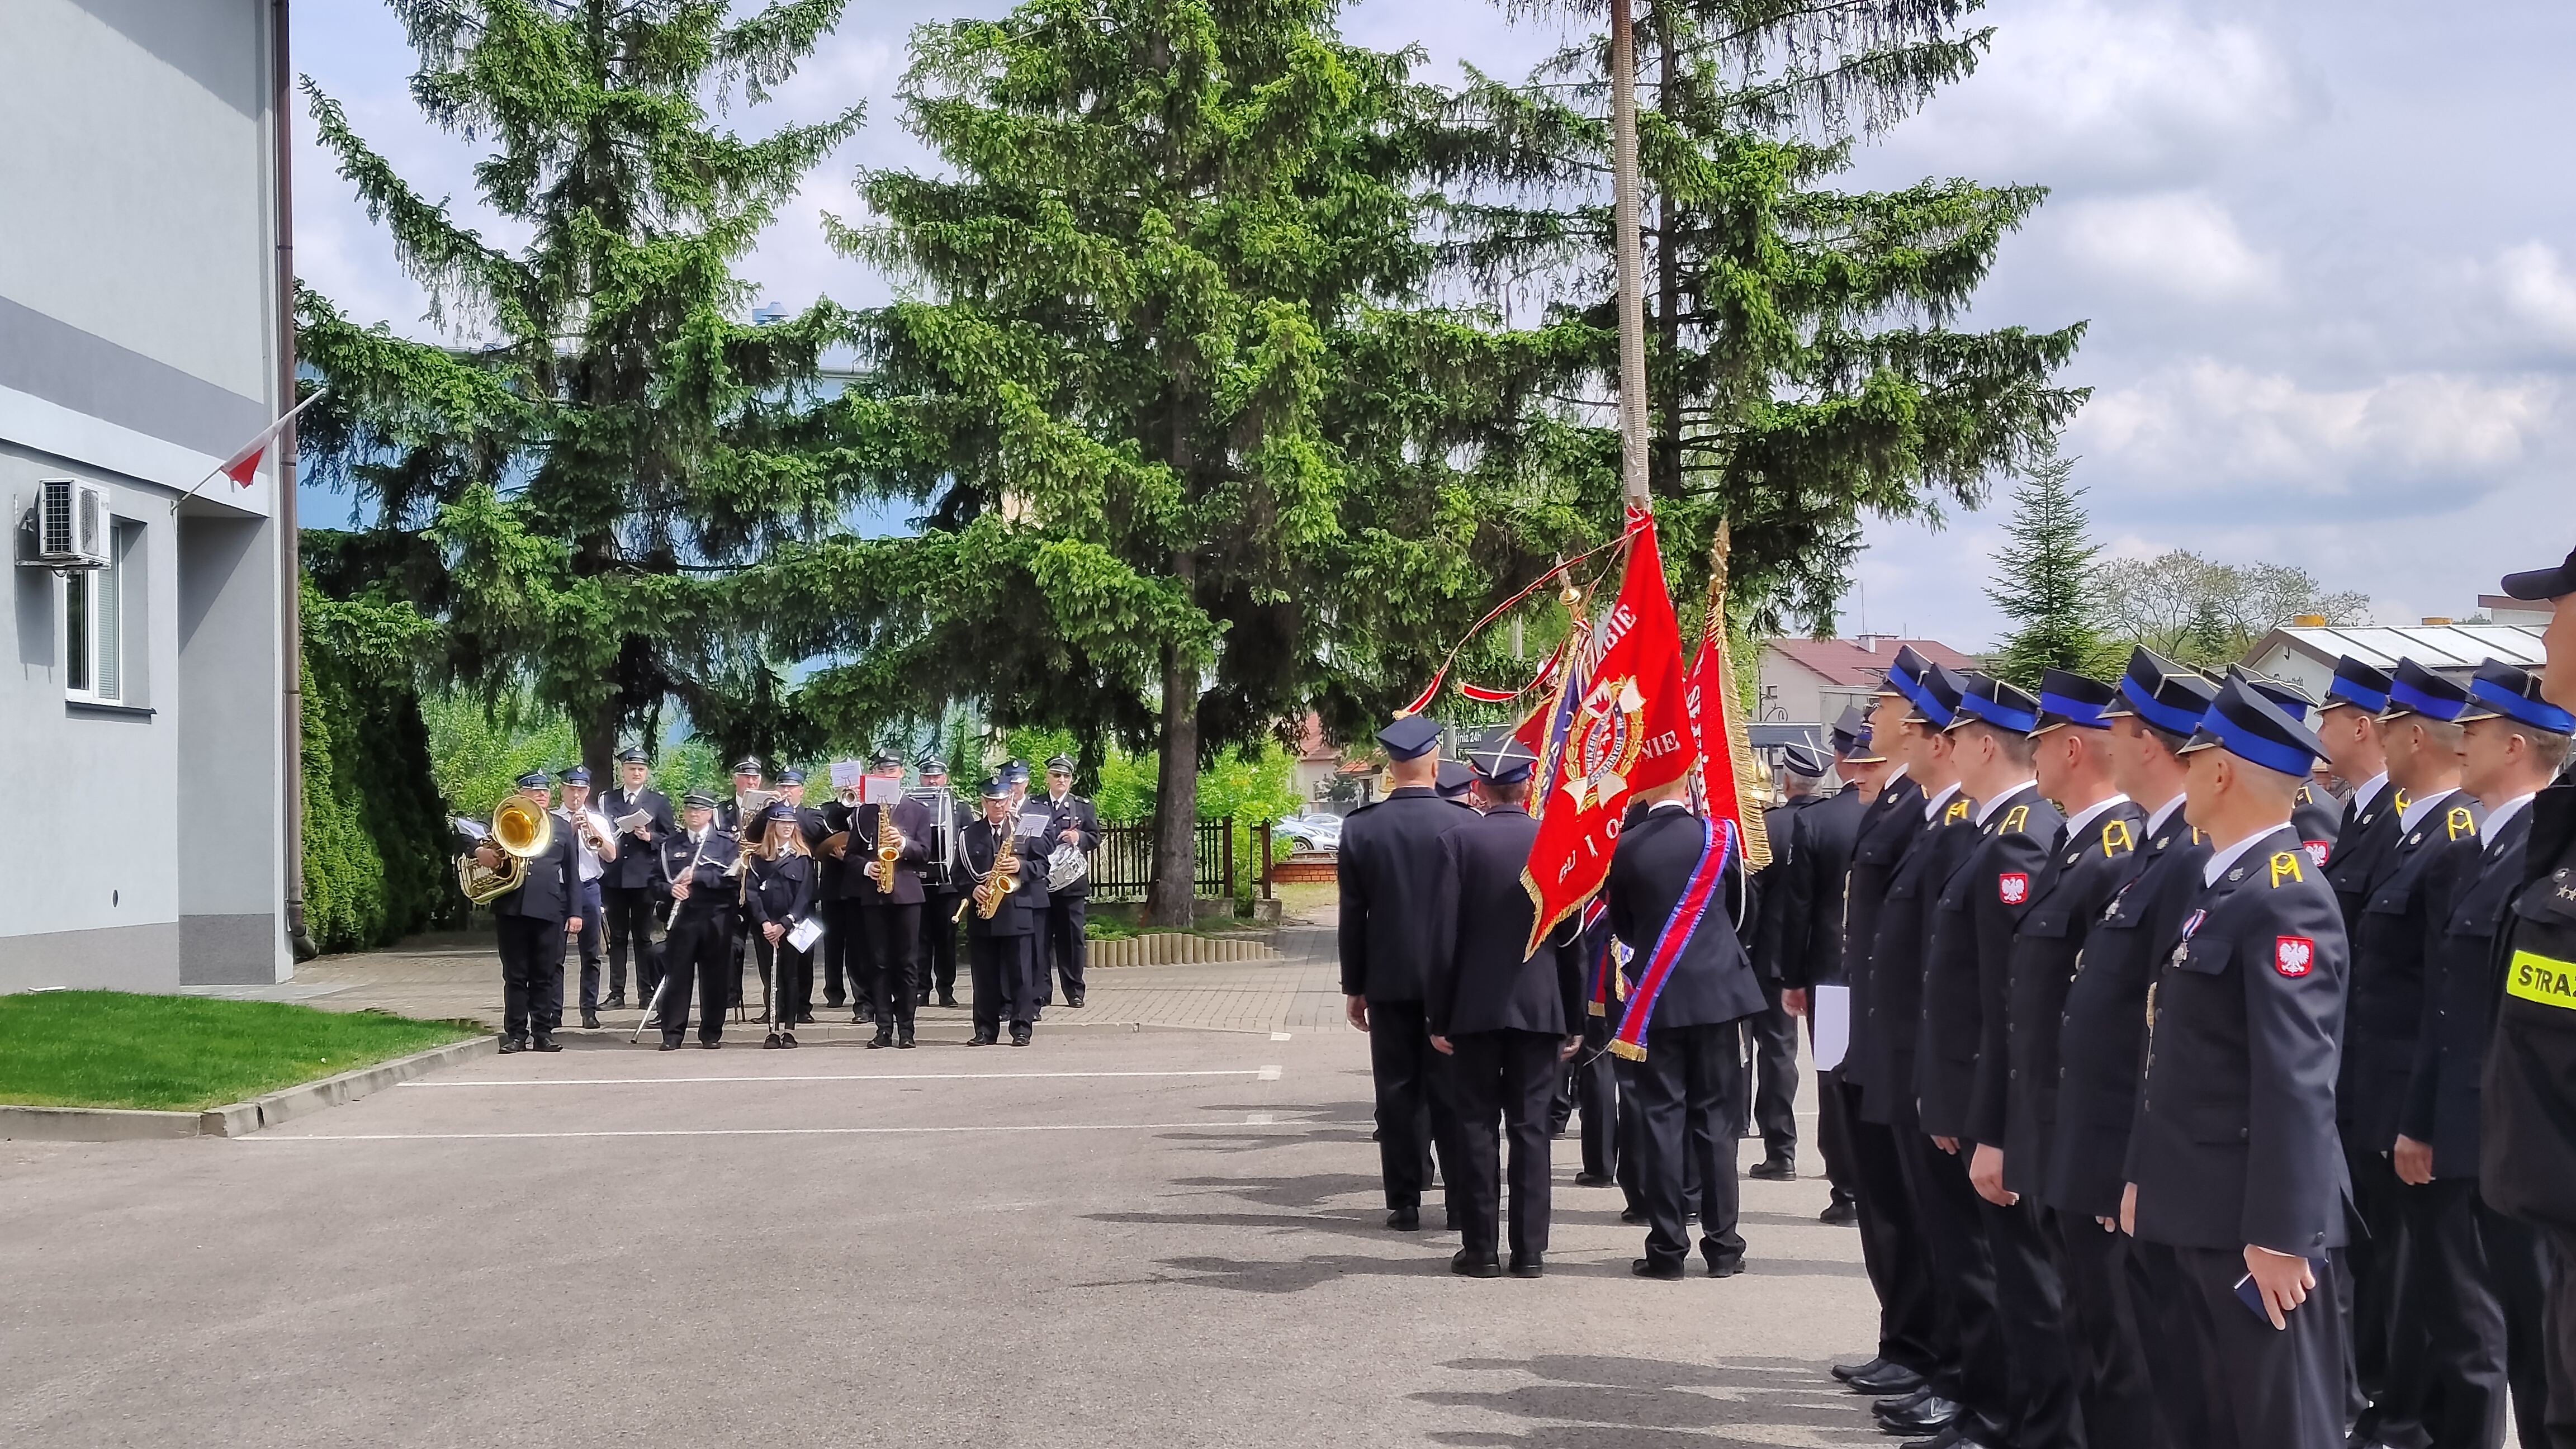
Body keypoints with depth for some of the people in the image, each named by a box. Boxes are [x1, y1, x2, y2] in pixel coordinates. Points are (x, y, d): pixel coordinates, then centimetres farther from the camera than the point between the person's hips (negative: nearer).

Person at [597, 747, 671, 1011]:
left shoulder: (659, 801, 6)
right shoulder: (607, 800, 12)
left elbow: (671, 838, 3)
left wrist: (650, 837, -13)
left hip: (644, 878, -2)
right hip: (614, 878, 2)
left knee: (643, 937, 2)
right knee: (617, 937, 5)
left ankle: (646, 992, 6)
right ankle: (617, 994, 7)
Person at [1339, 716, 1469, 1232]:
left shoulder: (1360, 827, -4)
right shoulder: (1462, 824, -7)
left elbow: (1352, 916, 0)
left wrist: (1353, 986, 7)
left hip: (1389, 979, 1)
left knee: (1398, 1093, 6)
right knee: (1452, 1091, 5)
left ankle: (1404, 1202, 7)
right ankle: (1462, 1199, 8)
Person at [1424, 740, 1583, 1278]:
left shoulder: (1460, 839, -7)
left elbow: (1441, 934, -7)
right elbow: (1572, 939, 2)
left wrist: (1438, 1017, -1)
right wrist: (1574, 1021, 10)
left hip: (1474, 1009, -1)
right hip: (1540, 1007, 2)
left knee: (1477, 1126, 5)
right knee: (1531, 1127, 6)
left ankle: (1482, 1249, 6)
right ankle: (1530, 1249, 7)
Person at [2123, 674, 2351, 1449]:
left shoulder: (2286, 899, -17)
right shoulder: (2225, 884, 13)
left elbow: (2296, 1081, -22)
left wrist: (2278, 1234, -23)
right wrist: (2146, 1177, 19)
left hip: (2251, 1220, -10)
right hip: (2195, 1209, 10)